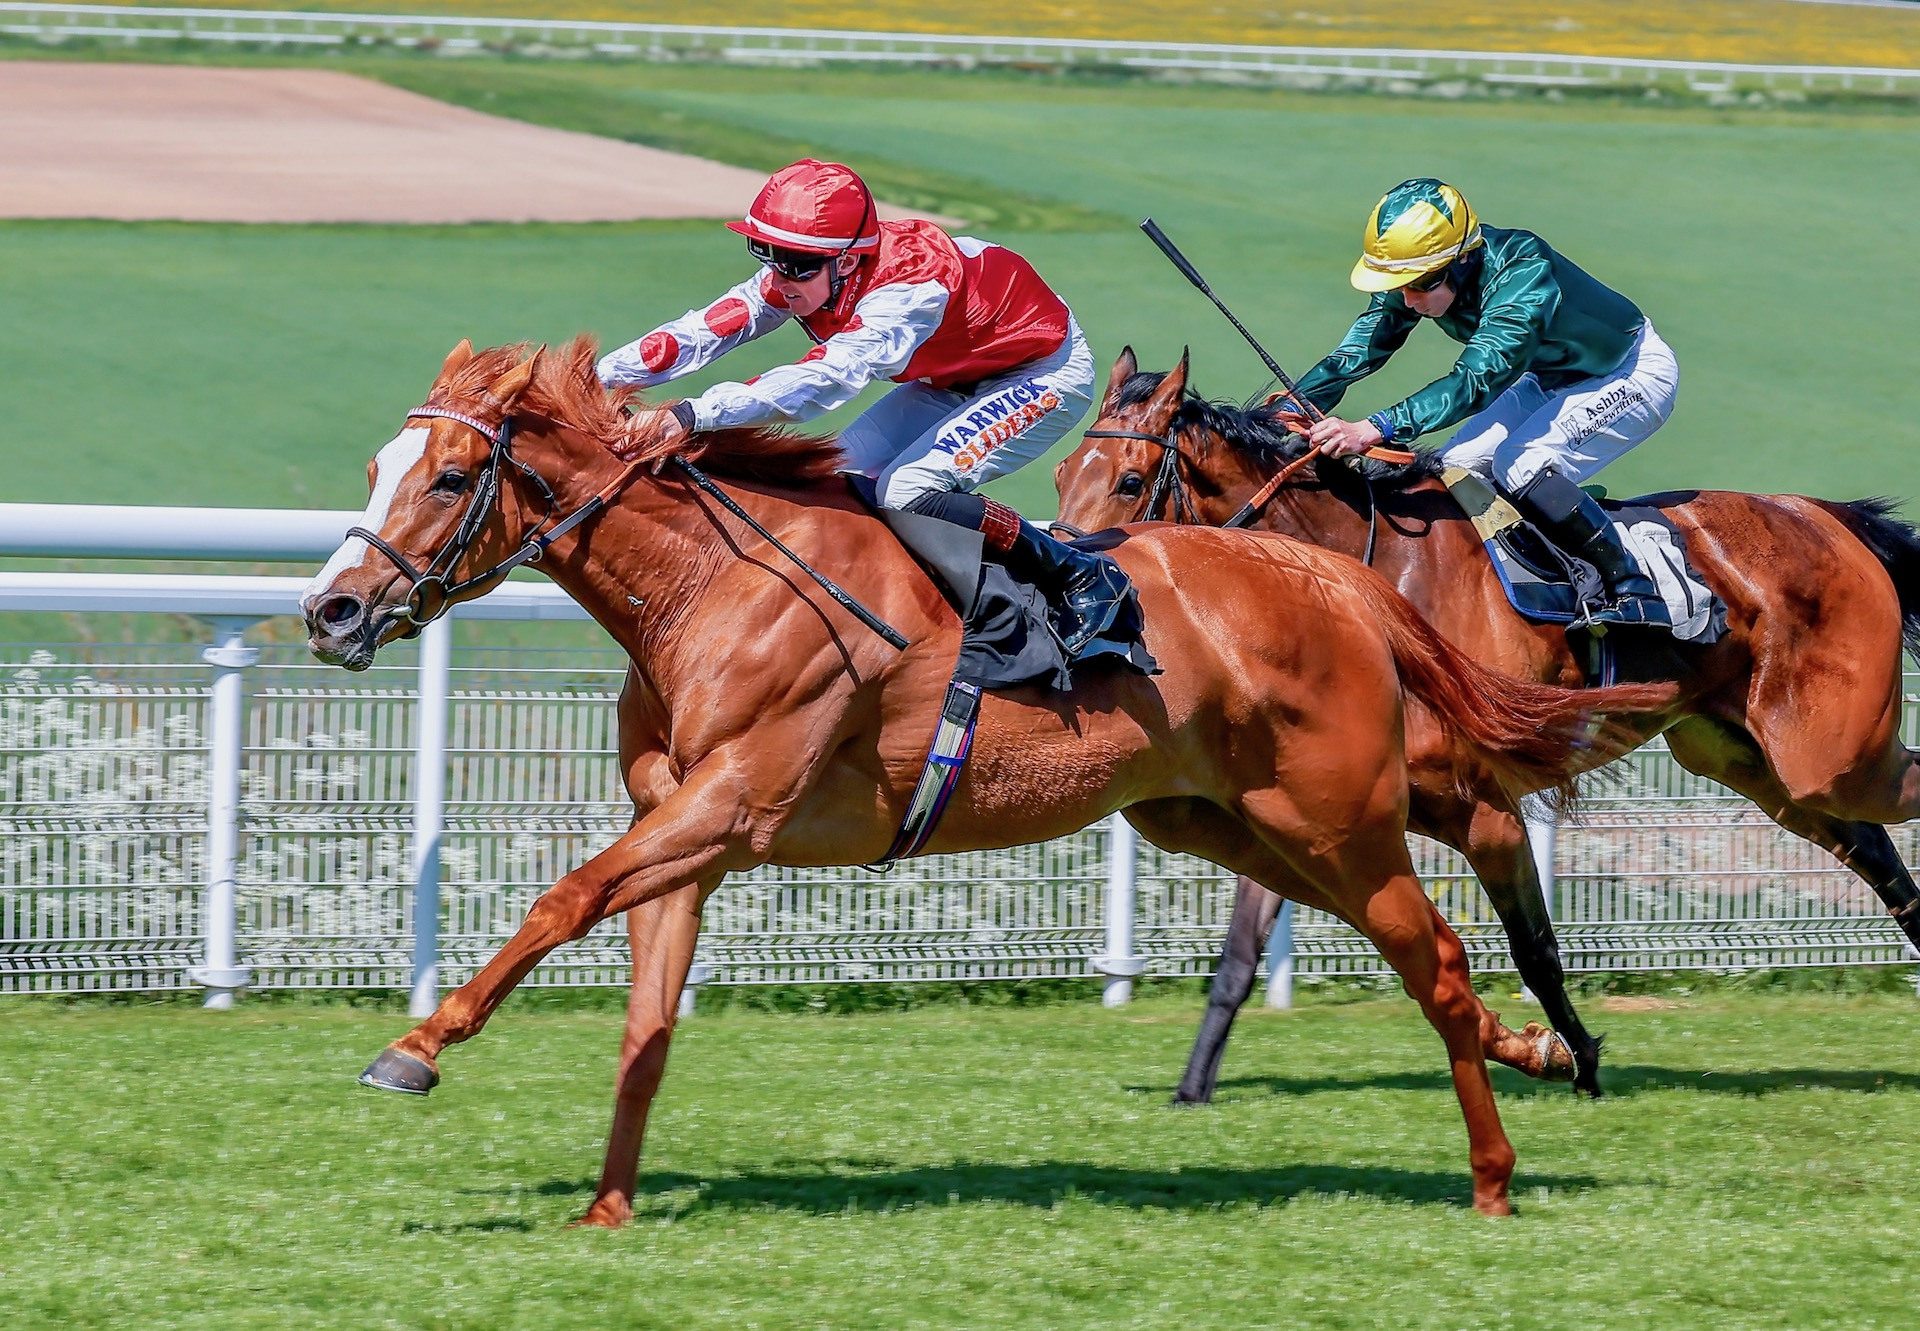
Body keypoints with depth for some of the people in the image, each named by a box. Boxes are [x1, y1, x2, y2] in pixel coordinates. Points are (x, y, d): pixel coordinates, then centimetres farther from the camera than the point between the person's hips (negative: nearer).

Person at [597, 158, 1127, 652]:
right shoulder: (799, 276, -16)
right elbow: (703, 331, -21)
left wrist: (692, 415, -61)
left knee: (905, 491, -24)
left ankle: (1083, 577, -12)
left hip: (1045, 371, -9)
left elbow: (825, 379, -51)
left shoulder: (909, 289, -39)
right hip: (956, 378, 9)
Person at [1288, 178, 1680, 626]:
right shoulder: (1416, 271, -17)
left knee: (1520, 466, -27)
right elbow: (1354, 355, -17)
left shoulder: (1525, 276, -40)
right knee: (1457, 468, -4)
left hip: (1634, 374, -8)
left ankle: (1633, 592, -19)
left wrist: (1376, 429, -62)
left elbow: (1477, 380, -51)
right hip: (1550, 376, 8)